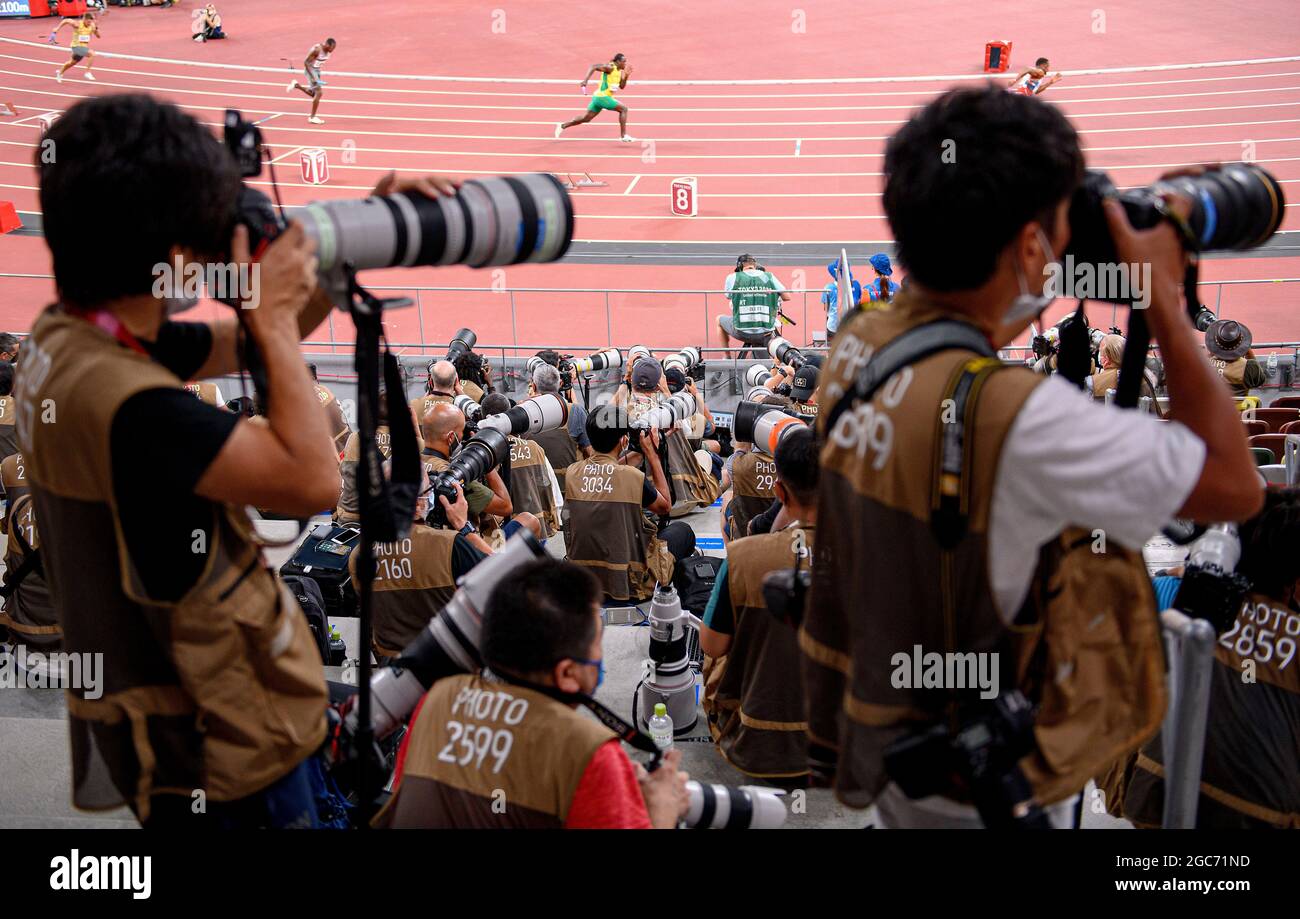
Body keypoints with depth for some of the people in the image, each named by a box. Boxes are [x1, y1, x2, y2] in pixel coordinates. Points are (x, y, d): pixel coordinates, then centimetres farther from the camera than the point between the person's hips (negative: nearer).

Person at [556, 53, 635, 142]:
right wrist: (585, 80, -32)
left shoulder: (619, 72, 13)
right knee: (623, 109, -7)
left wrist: (626, 76, 4)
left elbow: (621, 86, 20)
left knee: (586, 118, 14)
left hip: (599, 97, 9)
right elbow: (593, 67, -23)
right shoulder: (610, 68, -14)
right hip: (602, 96, -9)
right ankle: (623, 136, -6)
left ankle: (563, 126, 20)